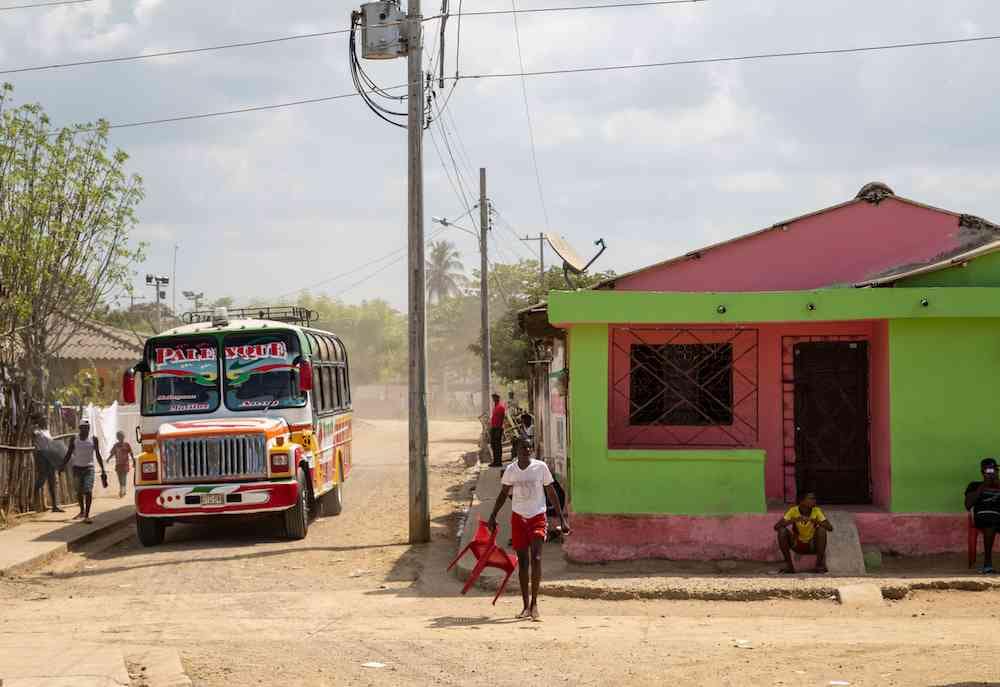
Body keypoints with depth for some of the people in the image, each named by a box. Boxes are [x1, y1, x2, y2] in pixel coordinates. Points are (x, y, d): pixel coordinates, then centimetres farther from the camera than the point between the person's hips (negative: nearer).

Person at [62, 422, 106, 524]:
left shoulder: (93, 439, 1)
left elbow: (98, 455, 3)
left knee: (88, 491, -13)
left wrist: (103, 470, 0)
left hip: (89, 468, -2)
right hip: (77, 468, 2)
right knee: (79, 492, 8)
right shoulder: (74, 439, 2)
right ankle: (82, 511, 31)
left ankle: (87, 515, -14)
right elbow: (68, 454, 7)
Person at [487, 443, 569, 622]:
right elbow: (503, 494, 13)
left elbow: (551, 493, 2)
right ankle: (526, 606, 12)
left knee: (536, 559, -16)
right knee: (522, 562, 5)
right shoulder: (511, 470, 2)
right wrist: (493, 516, 5)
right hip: (518, 517, 3)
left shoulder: (541, 467, -5)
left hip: (537, 517, -3)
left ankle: (534, 603, -11)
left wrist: (562, 519, 0)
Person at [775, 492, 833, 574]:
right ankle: (788, 564, -15)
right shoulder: (793, 511, -15)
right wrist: (793, 520, -35)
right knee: (782, 531, -24)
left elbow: (830, 528, -22)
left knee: (821, 529, -28)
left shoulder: (816, 511, -14)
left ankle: (820, 564, -18)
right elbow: (776, 527, -21)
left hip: (813, 546, -1)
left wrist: (814, 521, -36)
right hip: (797, 545, 1)